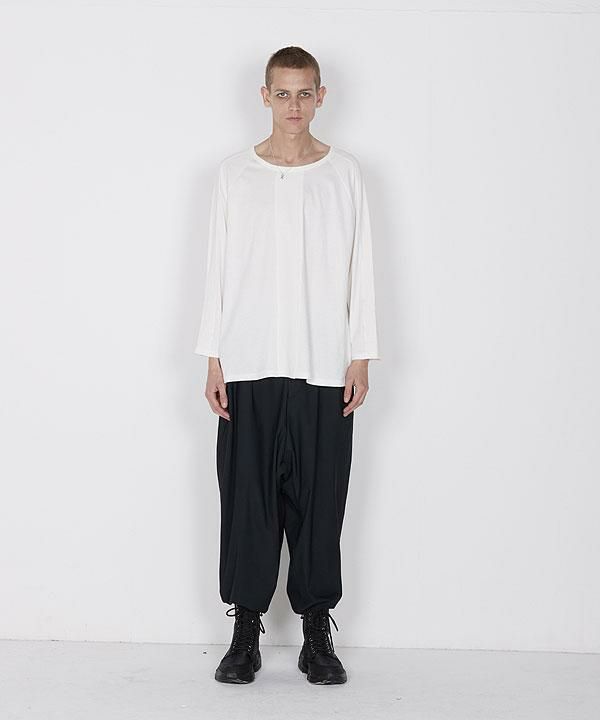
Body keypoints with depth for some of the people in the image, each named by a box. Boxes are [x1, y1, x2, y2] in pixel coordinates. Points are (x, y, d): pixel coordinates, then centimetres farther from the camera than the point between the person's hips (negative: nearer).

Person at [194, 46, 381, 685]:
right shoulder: (235, 174, 6)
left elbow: (359, 270, 6)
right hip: (250, 367, 0)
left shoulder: (344, 173, 5)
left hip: (324, 368, 0)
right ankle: (246, 629, 13)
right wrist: (214, 360, 1)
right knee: (247, 499, 2)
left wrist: (361, 358, 1)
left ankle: (317, 632, 14)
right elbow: (218, 268, 6)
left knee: (320, 501, 3)